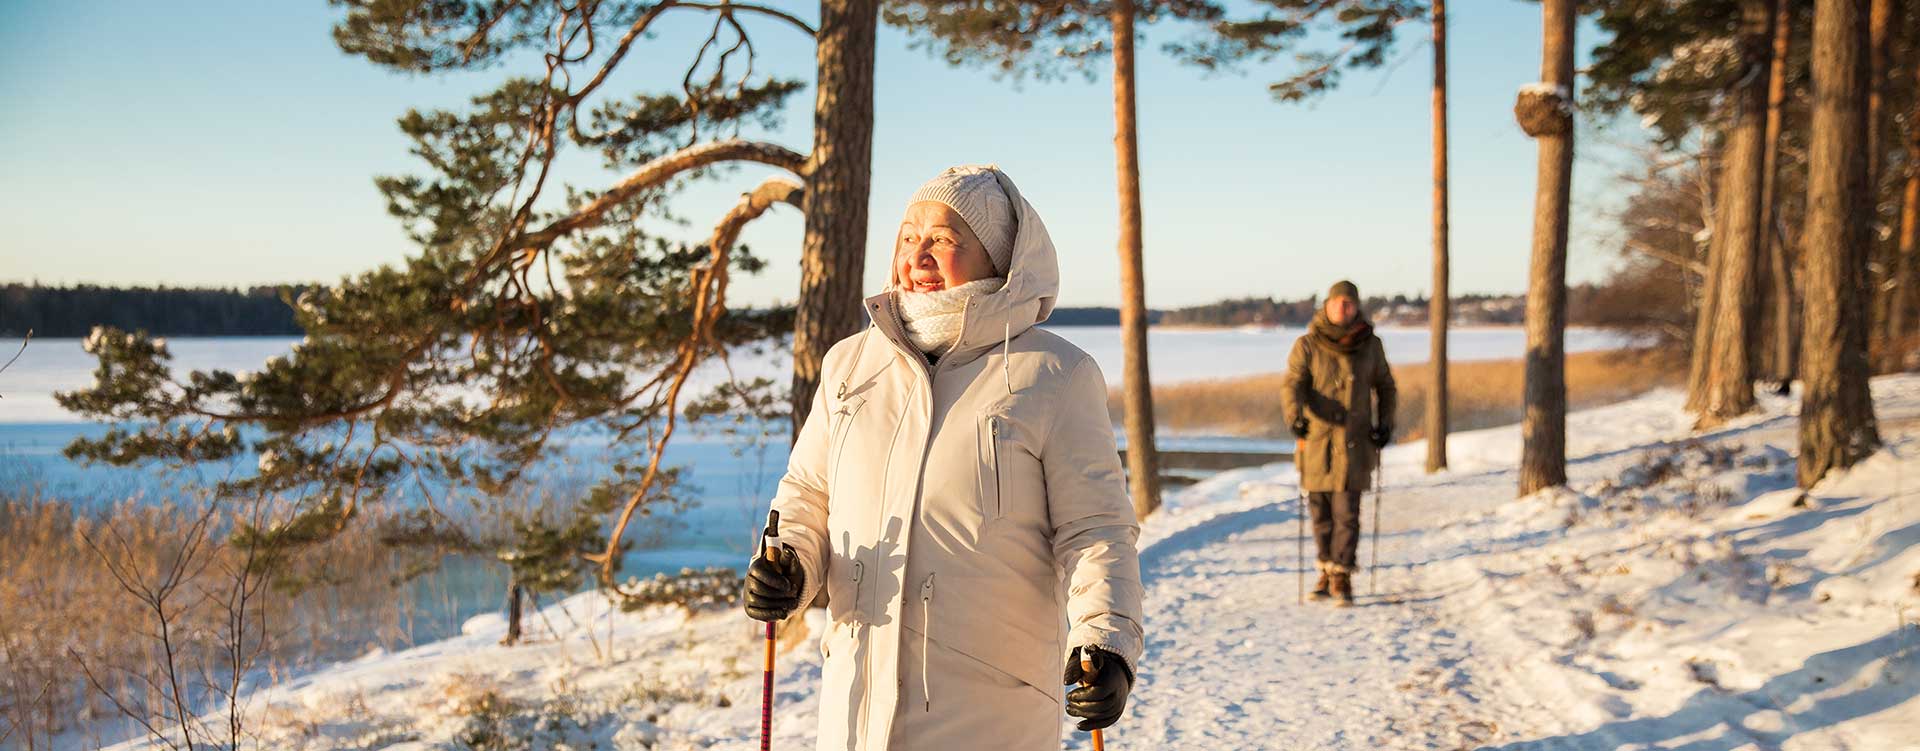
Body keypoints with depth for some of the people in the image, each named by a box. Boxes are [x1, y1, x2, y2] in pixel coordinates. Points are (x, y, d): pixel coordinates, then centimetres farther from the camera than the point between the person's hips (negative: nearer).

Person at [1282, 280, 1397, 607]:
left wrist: (1385, 423, 3)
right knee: (1321, 512, 8)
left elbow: (1385, 388, 15)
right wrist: (1295, 416, -29)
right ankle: (1327, 571, 23)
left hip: (1354, 442, 0)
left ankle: (1342, 576, -2)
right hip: (1317, 440, 0)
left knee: (1346, 511, -8)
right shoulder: (1307, 346, -1)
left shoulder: (1370, 346, 4)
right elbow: (1292, 384, -11)